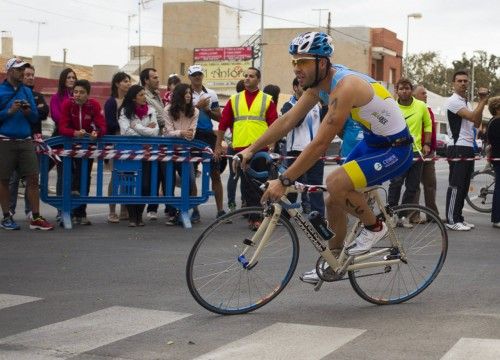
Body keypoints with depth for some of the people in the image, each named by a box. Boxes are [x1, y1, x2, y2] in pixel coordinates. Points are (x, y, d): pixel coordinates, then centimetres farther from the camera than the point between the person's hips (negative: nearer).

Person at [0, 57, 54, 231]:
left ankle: (36, 218, 2)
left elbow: (35, 118, 13)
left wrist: (28, 111, -7)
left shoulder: (27, 91, 13)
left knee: (33, 178, -2)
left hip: (25, 141, 4)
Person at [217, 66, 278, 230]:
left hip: (260, 148, -2)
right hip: (240, 148, 2)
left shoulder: (267, 100, 5)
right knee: (246, 184, 5)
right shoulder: (234, 100, 10)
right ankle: (253, 216, 13)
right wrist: (218, 146, 7)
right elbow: (223, 124, 10)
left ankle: (256, 217, 5)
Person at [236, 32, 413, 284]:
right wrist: (252, 149, -3)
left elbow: (320, 143, -33)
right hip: (371, 143, 9)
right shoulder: (317, 83, -2)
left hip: (395, 150, -9)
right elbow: (288, 120, 3)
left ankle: (374, 227, -3)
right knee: (333, 201, 9)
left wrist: (284, 181, -32)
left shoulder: (345, 86, -30)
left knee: (335, 183, -27)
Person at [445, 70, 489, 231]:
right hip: (457, 148, -9)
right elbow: (473, 117, -19)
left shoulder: (466, 103, 21)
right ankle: (451, 220, -7)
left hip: (468, 148, 9)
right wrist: (483, 100, -11)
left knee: (464, 186, 10)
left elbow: (477, 123, 12)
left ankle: (458, 218, 14)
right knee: (456, 186, -9)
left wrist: (482, 101, 4)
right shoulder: (453, 101, -9)